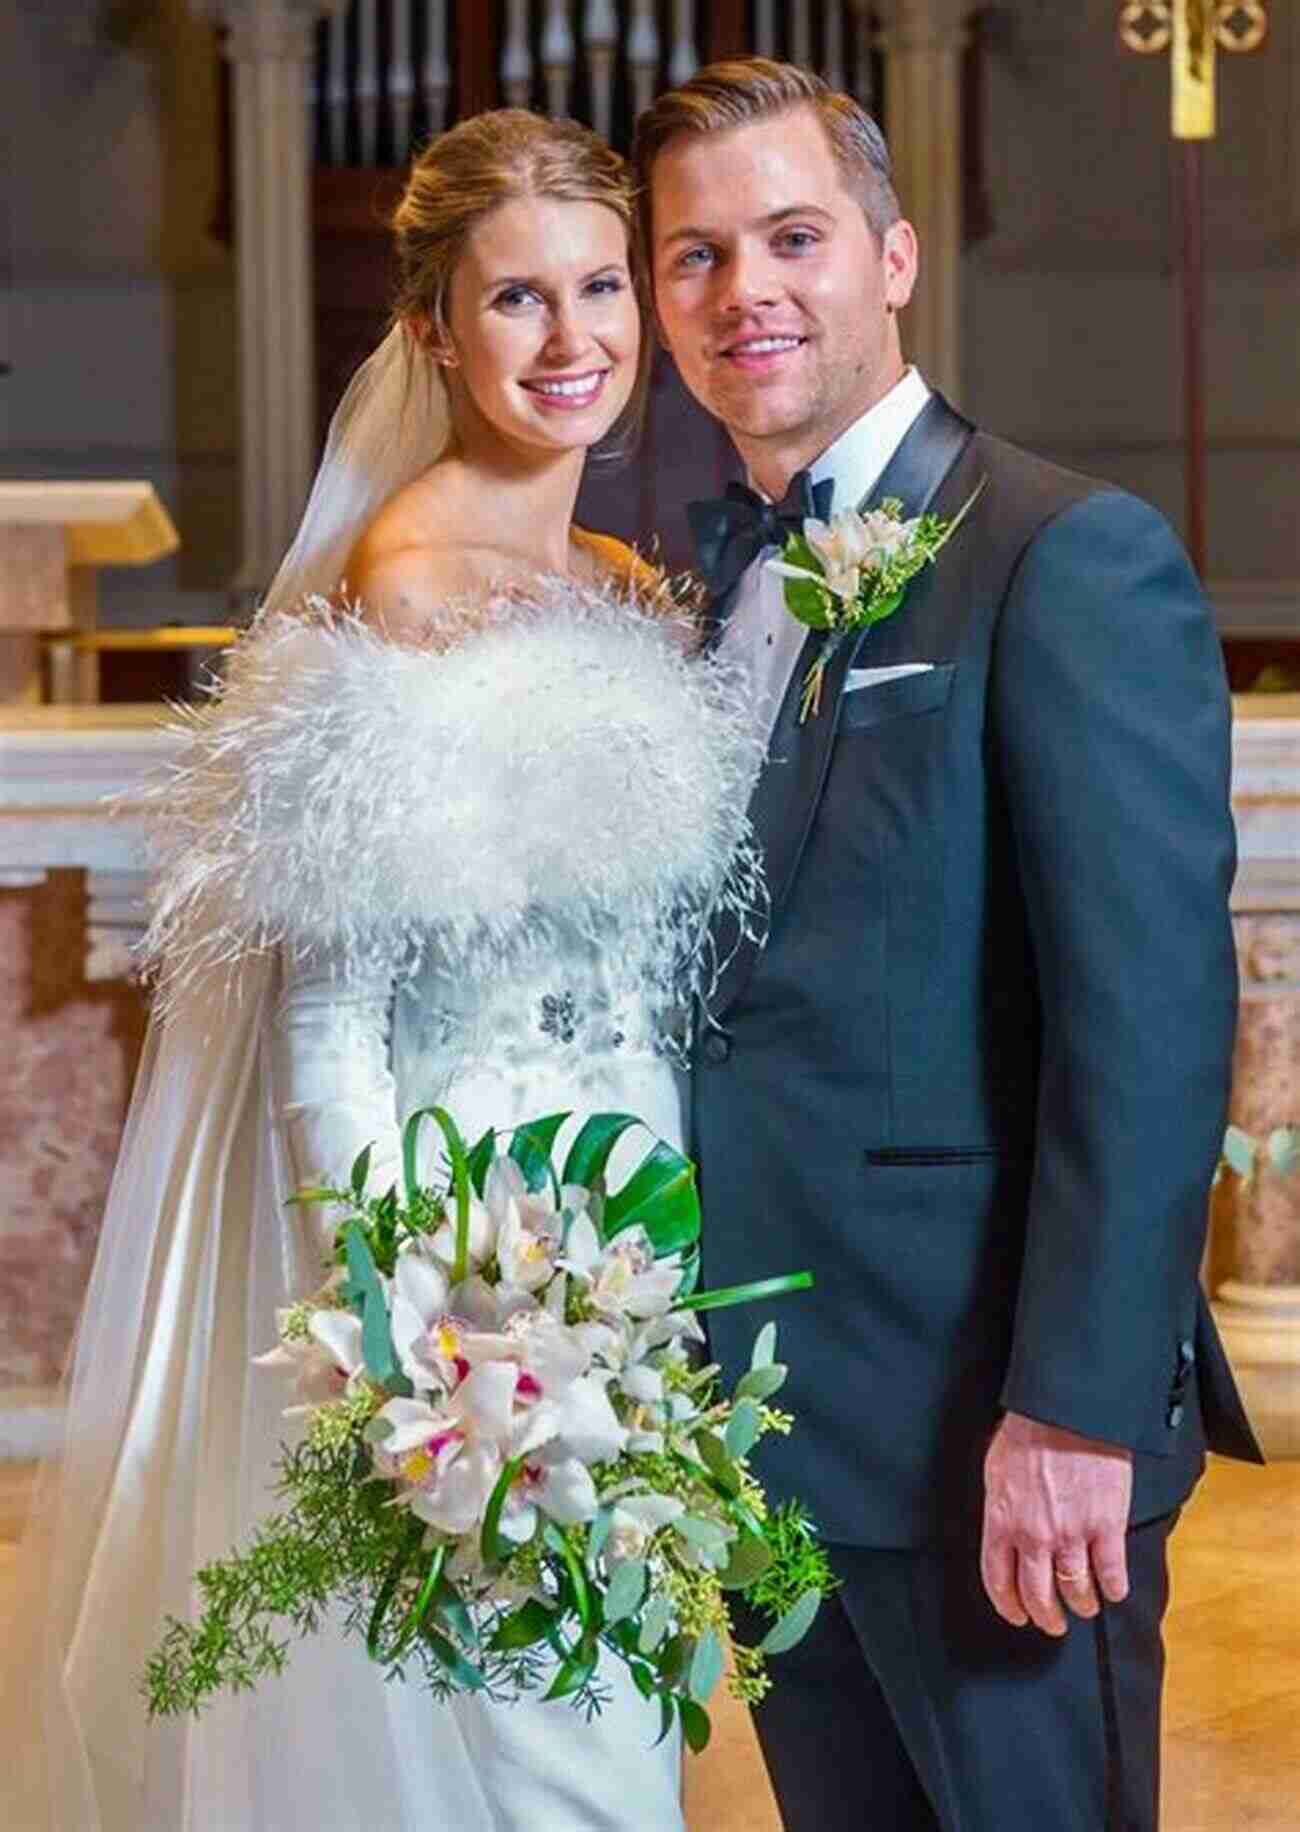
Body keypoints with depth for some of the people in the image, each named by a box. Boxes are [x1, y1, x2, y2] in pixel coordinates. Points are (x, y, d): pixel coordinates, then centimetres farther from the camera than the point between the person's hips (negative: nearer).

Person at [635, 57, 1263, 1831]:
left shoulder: (1072, 557, -11)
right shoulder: (708, 579, 12)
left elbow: (1150, 1012, -17)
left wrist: (1076, 1412, -21)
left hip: (987, 1427, -7)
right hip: (760, 1414, 7)